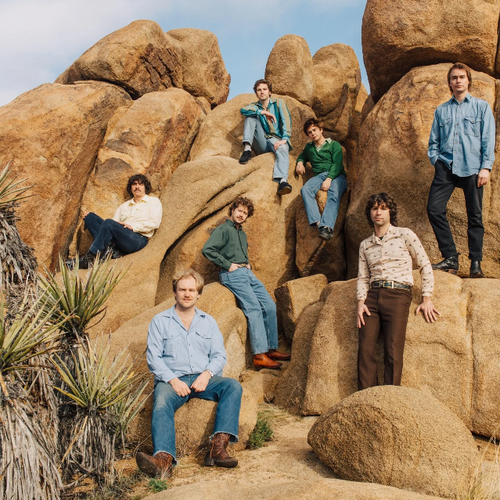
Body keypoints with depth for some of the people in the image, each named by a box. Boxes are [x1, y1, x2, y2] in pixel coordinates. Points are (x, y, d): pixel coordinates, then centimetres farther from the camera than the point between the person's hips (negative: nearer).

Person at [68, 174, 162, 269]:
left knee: (109, 223, -31)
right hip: (118, 241, 6)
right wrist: (88, 216, 9)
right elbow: (114, 221, 22)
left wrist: (133, 226, -11)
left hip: (138, 239, -6)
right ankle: (107, 251, -29)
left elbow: (154, 223, -1)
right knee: (90, 216, -8)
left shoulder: (153, 201, 15)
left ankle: (89, 259, -34)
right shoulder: (124, 206, 32)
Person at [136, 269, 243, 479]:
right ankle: (164, 458, -54)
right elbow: (154, 357, 1)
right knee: (161, 405, -34)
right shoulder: (160, 321, 10)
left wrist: (207, 374, -10)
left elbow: (219, 355, 11)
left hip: (202, 378, 2)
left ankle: (218, 447, -36)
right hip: (172, 379, -2)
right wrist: (173, 380, -14)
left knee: (233, 386, -26)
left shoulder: (208, 322, 19)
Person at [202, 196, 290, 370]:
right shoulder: (223, 230, 0)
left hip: (248, 273, 9)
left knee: (270, 306, -2)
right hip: (232, 274, -8)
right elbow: (207, 249, -13)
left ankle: (271, 349, 4)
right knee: (254, 308, -21)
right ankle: (259, 356, -24)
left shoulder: (242, 234, 26)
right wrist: (228, 265, -13)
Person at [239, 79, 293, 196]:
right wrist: (263, 112, -22)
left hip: (277, 140, -2)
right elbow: (243, 110, -11)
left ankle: (282, 181, -65)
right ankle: (247, 149, -26)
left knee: (282, 149, -39)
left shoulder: (279, 103, 10)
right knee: (251, 115, -10)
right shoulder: (254, 107, 14)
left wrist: (284, 139, -21)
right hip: (262, 143, 2)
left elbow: (286, 121, -4)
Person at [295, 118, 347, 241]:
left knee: (334, 195, -37)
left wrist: (329, 179, -18)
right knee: (305, 189, -33)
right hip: (319, 175, 3)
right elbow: (302, 156, 48)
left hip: (336, 175, -3)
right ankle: (318, 222, -49)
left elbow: (337, 164, 0)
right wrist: (300, 162, 21)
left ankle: (327, 227, -58)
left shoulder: (334, 145, 14)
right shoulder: (309, 147, 30)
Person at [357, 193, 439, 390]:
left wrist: (426, 299, 0)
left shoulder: (405, 235, 6)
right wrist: (361, 302, 0)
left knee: (393, 352, -13)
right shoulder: (365, 245, 18)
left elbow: (425, 266, 6)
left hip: (398, 295, -3)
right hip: (372, 296, 4)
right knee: (365, 350, -8)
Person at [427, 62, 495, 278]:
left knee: (475, 216, -1)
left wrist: (486, 167, -5)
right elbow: (434, 141, 18)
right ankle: (450, 258, -3)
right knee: (434, 209, -12)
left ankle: (475, 263, 6)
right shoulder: (441, 110, 17)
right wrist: (436, 160, 1)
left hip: (472, 168, -2)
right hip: (446, 167, 2)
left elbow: (488, 140, 4)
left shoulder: (482, 107, 11)